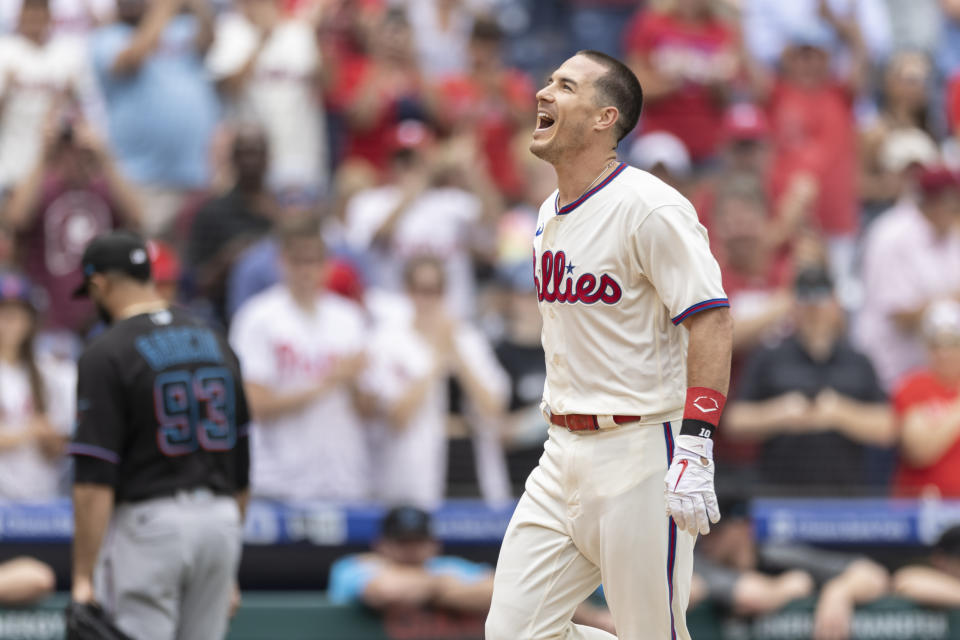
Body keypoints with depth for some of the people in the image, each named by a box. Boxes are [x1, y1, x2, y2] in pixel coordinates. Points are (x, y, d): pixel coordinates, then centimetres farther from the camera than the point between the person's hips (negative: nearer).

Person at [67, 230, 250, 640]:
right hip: (221, 521, 6)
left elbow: (95, 481, -16)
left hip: (148, 523, -6)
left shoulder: (106, 355, -9)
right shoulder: (215, 343, 12)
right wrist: (230, 571, 22)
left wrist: (83, 577, -15)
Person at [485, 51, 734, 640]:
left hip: (641, 452, -8)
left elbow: (711, 322, -18)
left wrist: (694, 448, -26)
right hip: (564, 455, 8)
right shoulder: (551, 215, 15)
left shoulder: (650, 208, -12)